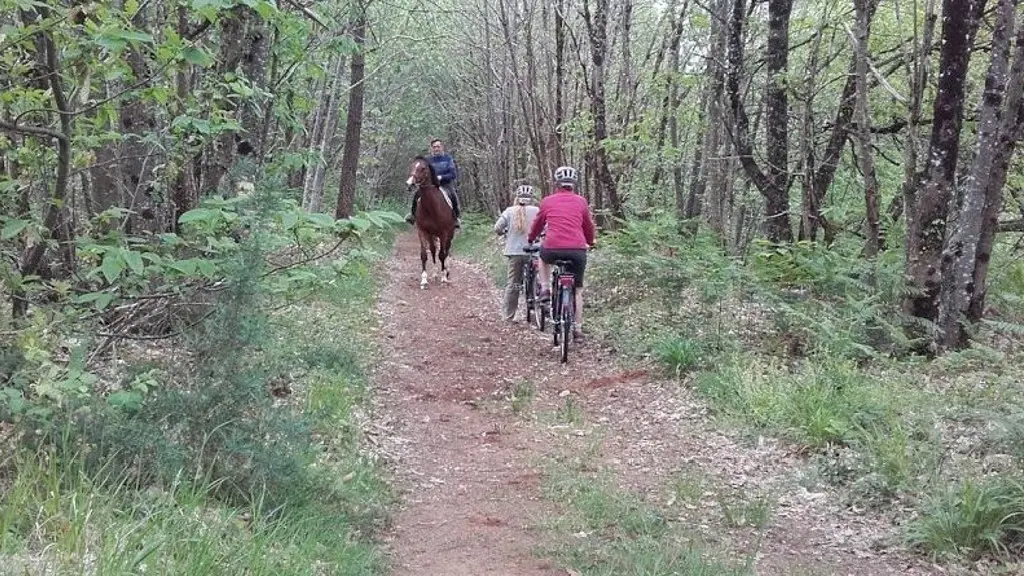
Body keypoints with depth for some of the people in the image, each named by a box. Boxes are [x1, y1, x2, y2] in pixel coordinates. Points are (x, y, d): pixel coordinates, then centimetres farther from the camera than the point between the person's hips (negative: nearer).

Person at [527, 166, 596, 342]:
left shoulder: (548, 201, 10)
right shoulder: (581, 201, 10)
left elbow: (538, 223, 24)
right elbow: (589, 226, 22)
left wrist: (531, 239, 44)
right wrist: (590, 242, 42)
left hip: (553, 249, 0)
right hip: (578, 250, 1)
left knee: (543, 255, 36)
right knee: (577, 290, 15)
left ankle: (545, 289, 23)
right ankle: (578, 329, 14)